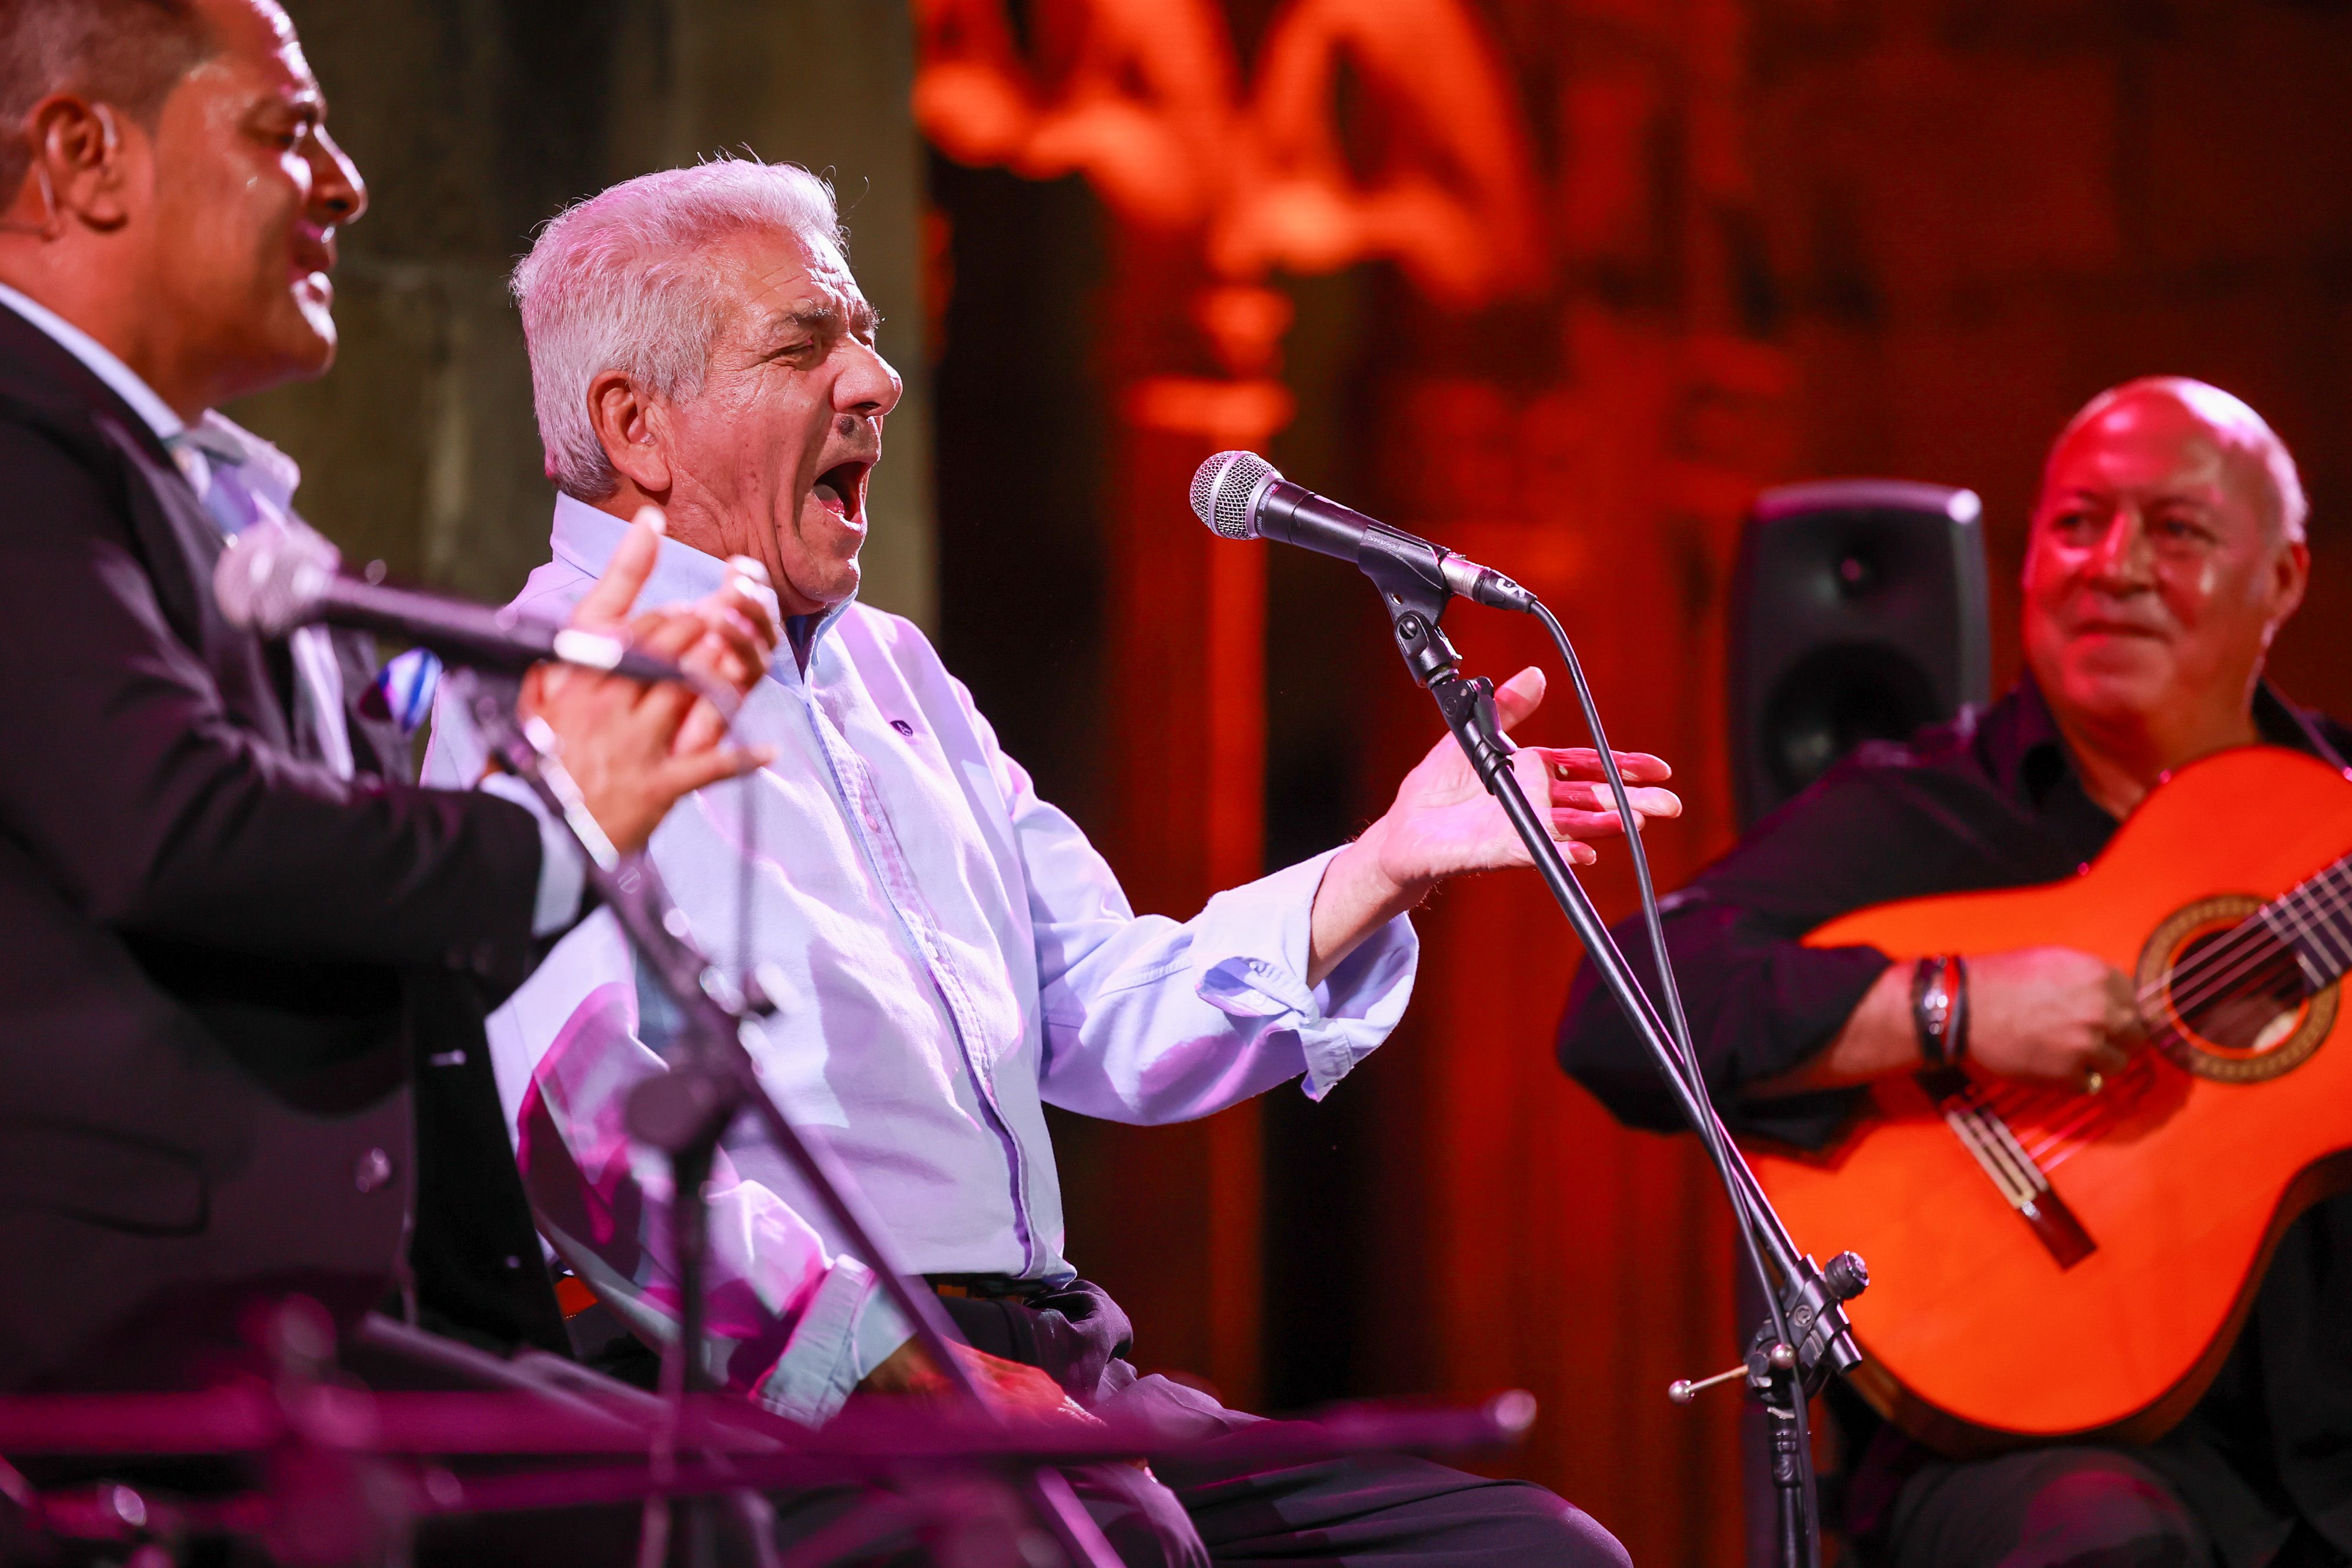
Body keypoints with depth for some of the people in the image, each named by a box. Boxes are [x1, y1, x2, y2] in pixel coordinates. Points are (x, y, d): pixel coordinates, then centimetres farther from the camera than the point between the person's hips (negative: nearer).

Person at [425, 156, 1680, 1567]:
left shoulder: (895, 677, 26)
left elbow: (1113, 1022, 23)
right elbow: (588, 1127, -16)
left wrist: (1382, 870, 9)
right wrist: (895, 1361, -24)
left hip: (1059, 1366, 8)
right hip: (772, 1393, -8)